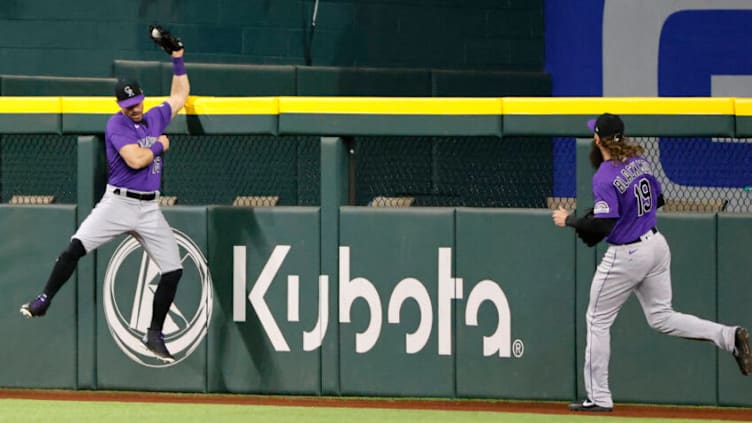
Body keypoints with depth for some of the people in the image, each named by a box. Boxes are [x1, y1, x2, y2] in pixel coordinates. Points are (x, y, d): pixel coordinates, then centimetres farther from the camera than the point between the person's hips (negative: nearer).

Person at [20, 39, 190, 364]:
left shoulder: (155, 118, 12)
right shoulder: (117, 124, -7)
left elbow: (180, 94, 29)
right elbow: (135, 160, -21)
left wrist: (177, 59, 22)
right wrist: (160, 145, -5)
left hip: (149, 209, 5)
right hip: (118, 202, -5)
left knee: (173, 271, -2)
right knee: (76, 247, -23)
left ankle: (154, 335, 9)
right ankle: (44, 301, -13)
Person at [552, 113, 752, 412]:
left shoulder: (605, 177, -21)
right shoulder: (639, 161, 4)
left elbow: (603, 226, -27)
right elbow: (658, 199, 17)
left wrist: (569, 220, -13)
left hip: (626, 257, -8)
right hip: (656, 246, 8)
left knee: (598, 320, 8)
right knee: (661, 317, 15)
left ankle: (598, 397, 12)